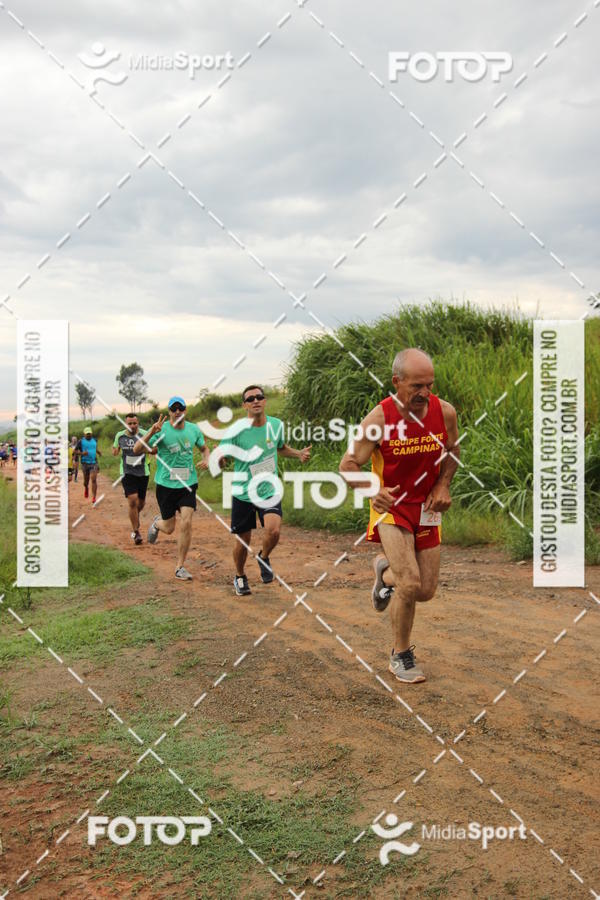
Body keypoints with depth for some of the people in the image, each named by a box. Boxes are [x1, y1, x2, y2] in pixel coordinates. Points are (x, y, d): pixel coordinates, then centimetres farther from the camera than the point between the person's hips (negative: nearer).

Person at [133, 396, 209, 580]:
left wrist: (206, 460, -2)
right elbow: (136, 449, -19)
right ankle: (157, 523, 46)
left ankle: (180, 567, 3)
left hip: (188, 484, 2)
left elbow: (204, 448, 20)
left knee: (186, 523, -11)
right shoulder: (161, 430, -12)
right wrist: (151, 432, -34)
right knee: (169, 528, 7)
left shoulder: (193, 429, 1)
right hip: (166, 484, -2)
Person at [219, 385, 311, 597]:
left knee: (274, 530, -22)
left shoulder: (276, 425, -2)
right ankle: (240, 577, 37)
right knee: (242, 540, 8)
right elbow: (221, 458, -8)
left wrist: (299, 454, 2)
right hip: (243, 492, -1)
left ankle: (264, 557, 12)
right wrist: (217, 460, -32)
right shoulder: (236, 431, -13)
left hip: (269, 490, 1)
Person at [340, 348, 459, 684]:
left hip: (427, 508, 4)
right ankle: (401, 655, 7)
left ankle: (386, 571, 42)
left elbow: (453, 450, 12)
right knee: (410, 584, -17)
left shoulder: (445, 412, -9)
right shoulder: (379, 418, -20)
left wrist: (443, 485, -4)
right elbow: (348, 464, -13)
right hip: (392, 507, -4)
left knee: (426, 591, 7)